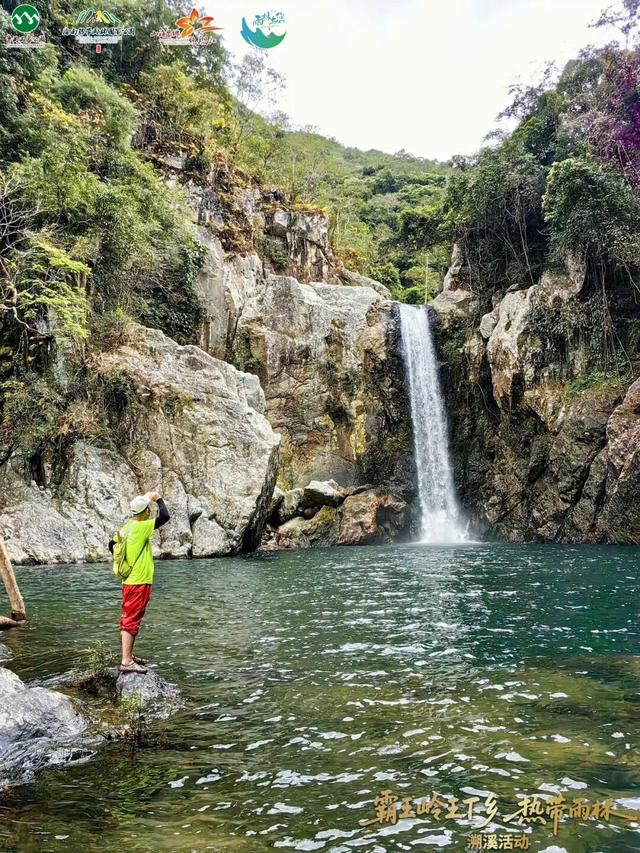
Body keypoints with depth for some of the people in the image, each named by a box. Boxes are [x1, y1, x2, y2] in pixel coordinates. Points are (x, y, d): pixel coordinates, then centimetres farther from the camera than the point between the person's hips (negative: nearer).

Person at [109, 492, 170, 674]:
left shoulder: (127, 527, 7)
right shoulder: (141, 527, -18)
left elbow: (112, 544, 18)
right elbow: (165, 516, -25)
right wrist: (158, 499, -10)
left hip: (129, 580, 9)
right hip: (139, 582, -9)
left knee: (128, 619, 17)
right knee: (132, 621, -7)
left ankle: (128, 656, 29)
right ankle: (126, 662, -4)